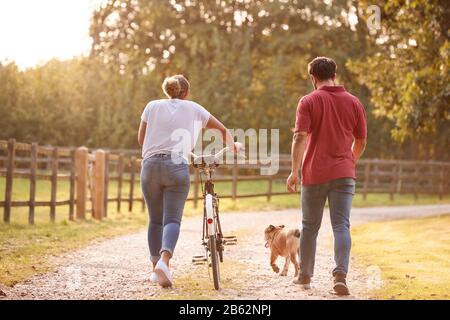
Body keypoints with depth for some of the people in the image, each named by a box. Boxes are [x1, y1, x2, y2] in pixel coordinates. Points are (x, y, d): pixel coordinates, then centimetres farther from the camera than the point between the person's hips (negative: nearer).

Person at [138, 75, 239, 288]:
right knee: (172, 219, -5)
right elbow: (222, 129, 23)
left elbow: (141, 138, 13)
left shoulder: (153, 106, 15)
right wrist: (232, 146, 42)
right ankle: (164, 261, -28)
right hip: (177, 166, -2)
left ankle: (156, 267, 17)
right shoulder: (193, 108, 14)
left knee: (155, 220, 14)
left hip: (150, 165, 2)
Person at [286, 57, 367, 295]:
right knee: (341, 226, -3)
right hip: (344, 174, 1)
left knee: (309, 227, 12)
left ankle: (305, 276, 22)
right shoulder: (353, 102, 6)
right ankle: (340, 275, -19)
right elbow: (361, 142, 12)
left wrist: (294, 171, -11)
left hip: (314, 173, -1)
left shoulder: (308, 101, -3)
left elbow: (300, 137, -12)